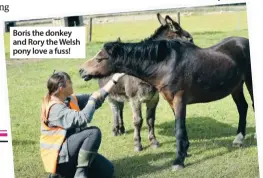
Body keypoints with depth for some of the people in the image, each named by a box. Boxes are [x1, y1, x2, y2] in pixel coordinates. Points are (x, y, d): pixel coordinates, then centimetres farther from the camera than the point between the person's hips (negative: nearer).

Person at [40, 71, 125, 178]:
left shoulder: (70, 100, 7)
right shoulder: (55, 108, -21)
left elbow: (97, 99, 15)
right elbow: (83, 119, -30)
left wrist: (113, 81, 12)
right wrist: (93, 99, -16)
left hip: (69, 149, 9)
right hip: (59, 154, -9)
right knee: (94, 132, -25)